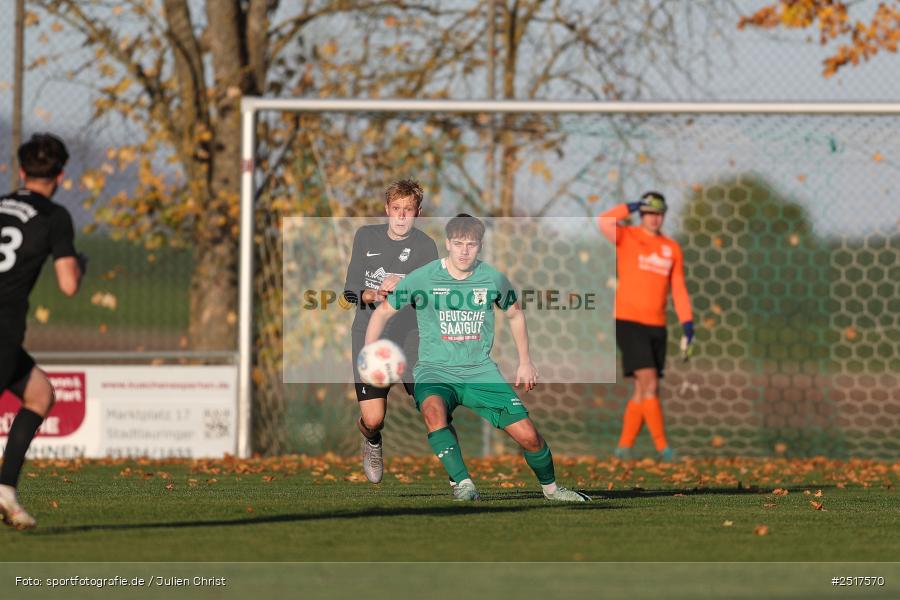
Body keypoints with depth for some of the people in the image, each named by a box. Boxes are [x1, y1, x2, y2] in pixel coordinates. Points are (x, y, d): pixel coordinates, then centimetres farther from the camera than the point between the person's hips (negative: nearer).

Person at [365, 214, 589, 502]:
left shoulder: (494, 279, 1)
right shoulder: (422, 278, -7)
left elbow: (514, 314, 21)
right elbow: (383, 312, 3)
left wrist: (525, 362, 22)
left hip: (480, 371, 2)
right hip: (435, 371, -2)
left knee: (528, 435, -9)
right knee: (433, 409, -39)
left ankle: (550, 487, 19)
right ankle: (463, 484, -39)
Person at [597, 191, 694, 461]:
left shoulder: (672, 249, 11)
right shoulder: (627, 238, -1)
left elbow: (678, 289, 12)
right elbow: (604, 222, -22)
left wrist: (688, 325, 5)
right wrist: (633, 206, -13)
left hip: (657, 326, 5)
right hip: (629, 321, -5)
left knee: (644, 391, 7)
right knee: (649, 383, -13)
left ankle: (624, 446, 16)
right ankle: (662, 445, -12)